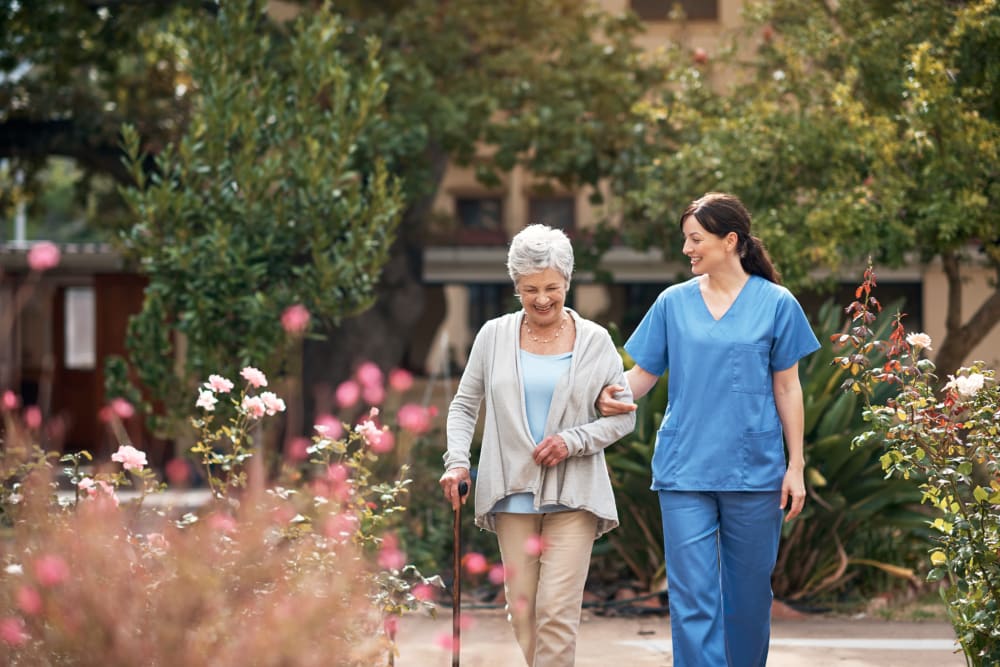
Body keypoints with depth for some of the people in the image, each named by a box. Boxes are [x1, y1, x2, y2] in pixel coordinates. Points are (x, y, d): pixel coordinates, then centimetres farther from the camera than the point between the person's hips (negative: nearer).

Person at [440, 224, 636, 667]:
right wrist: (457, 461, -4)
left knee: (558, 610, -11)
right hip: (512, 493, 2)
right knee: (521, 609, 2)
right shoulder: (494, 336, 6)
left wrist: (573, 441, -10)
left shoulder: (594, 341, 3)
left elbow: (623, 415, 6)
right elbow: (464, 405, 12)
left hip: (573, 496, -2)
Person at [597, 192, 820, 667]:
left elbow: (787, 388, 3)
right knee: (693, 599, -6)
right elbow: (645, 372, 8)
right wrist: (613, 395, -15)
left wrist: (795, 466, 0)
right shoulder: (673, 303, 5)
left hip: (754, 471, -1)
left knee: (747, 596, 9)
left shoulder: (775, 304, 1)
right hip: (685, 469, 1)